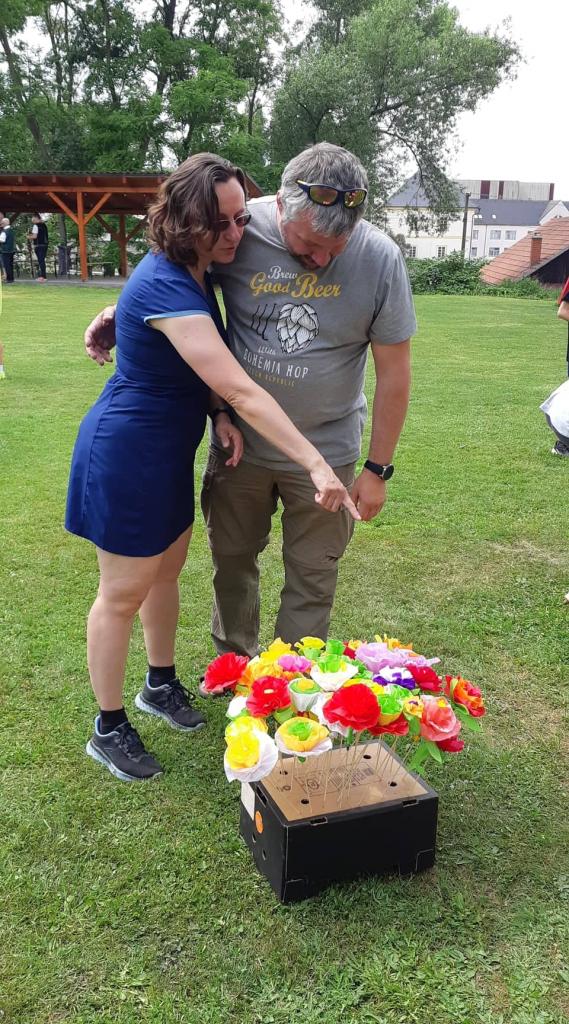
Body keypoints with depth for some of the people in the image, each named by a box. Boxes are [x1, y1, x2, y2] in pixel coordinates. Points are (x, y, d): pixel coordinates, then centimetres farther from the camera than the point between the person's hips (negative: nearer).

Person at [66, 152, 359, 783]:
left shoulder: (194, 273, 3)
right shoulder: (167, 287, -27)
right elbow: (240, 389, -34)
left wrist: (218, 415, -6)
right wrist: (315, 464, -36)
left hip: (166, 450, 9)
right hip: (127, 454, -9)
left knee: (167, 568, 20)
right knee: (124, 592, 3)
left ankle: (161, 685, 41)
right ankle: (108, 729, 21)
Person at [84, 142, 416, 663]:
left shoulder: (380, 258, -17)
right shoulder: (239, 229, -16)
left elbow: (394, 372, -9)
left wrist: (377, 469, -7)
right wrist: (119, 313, -8)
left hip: (326, 451, -2)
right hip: (239, 439, 2)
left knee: (312, 576, 12)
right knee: (232, 557, 19)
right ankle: (234, 659, 44)